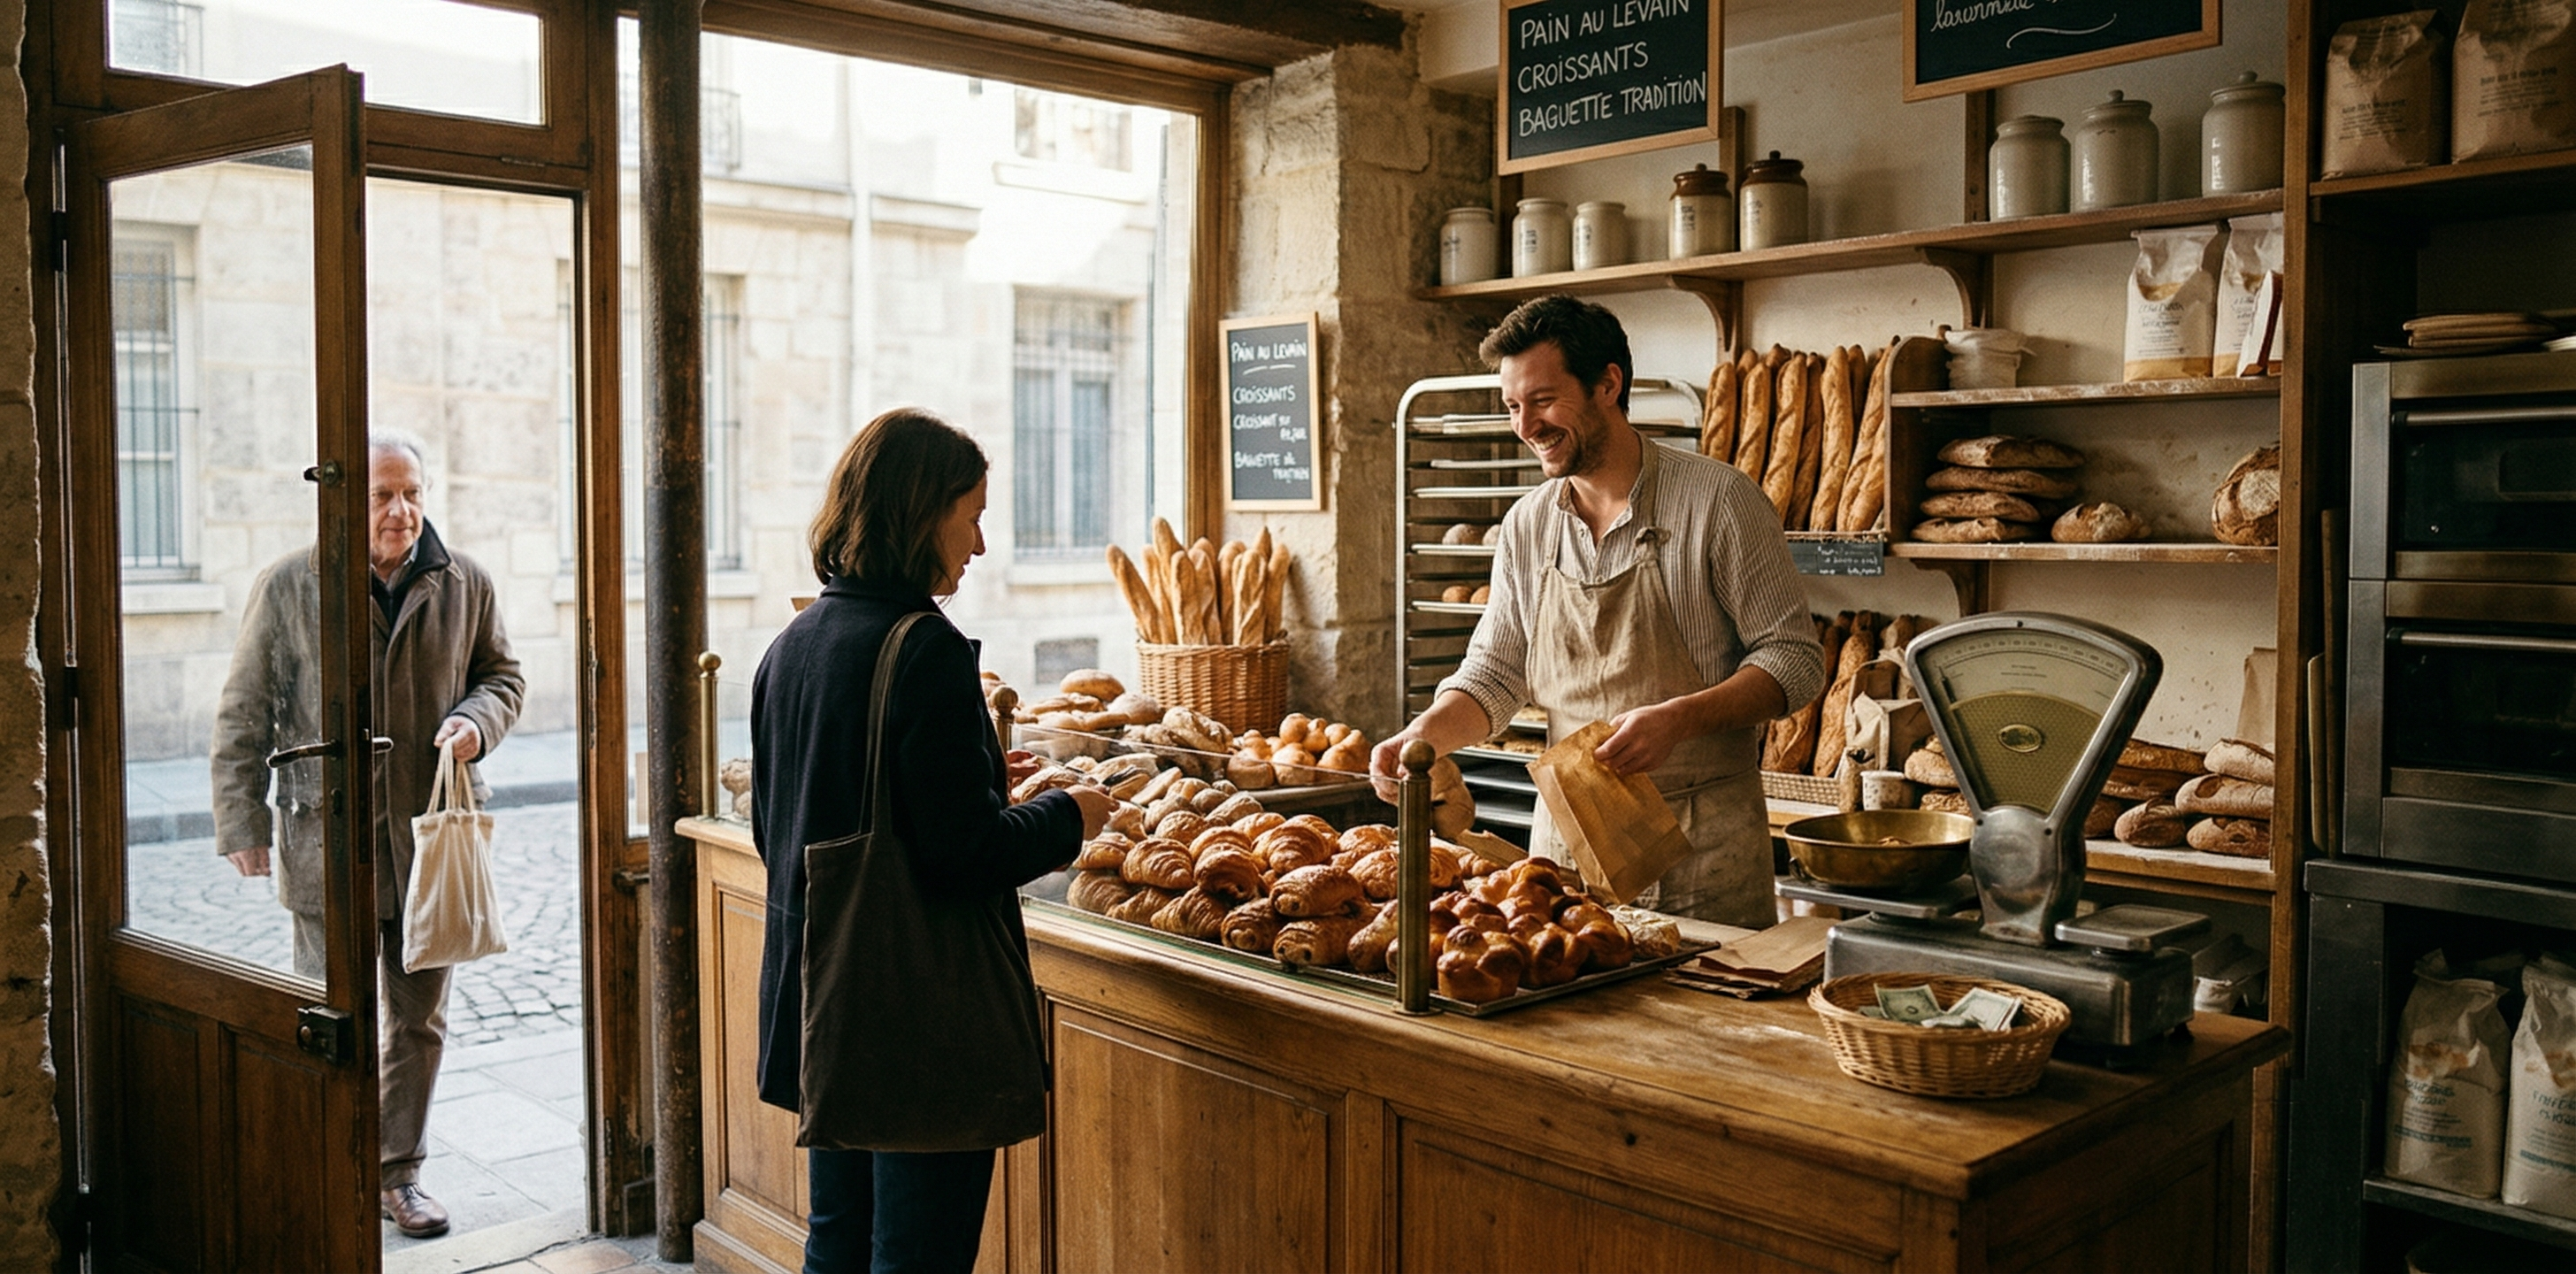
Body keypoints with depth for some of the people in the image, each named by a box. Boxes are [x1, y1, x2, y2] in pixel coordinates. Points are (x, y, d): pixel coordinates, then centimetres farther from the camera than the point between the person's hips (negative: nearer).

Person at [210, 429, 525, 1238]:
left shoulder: (464, 584, 3)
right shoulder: (289, 586, -3)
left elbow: (502, 675, 15)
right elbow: (245, 712, 1)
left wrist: (477, 719, -8)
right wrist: (242, 821, -2)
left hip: (432, 837, 3)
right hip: (328, 839, -3)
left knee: (420, 1017, 11)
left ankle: (398, 1172, 26)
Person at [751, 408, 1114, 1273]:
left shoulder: (791, 646, 6)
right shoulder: (924, 649, -18)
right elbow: (964, 850, -22)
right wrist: (1068, 819, -3)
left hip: (819, 1006, 9)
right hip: (920, 1021, -8)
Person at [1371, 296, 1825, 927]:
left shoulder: (1718, 500, -9)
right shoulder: (1526, 526, 6)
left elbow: (1794, 659, -9)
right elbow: (1494, 674, 11)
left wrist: (1679, 719, -23)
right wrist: (1426, 733, -9)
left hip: (1703, 841, -4)